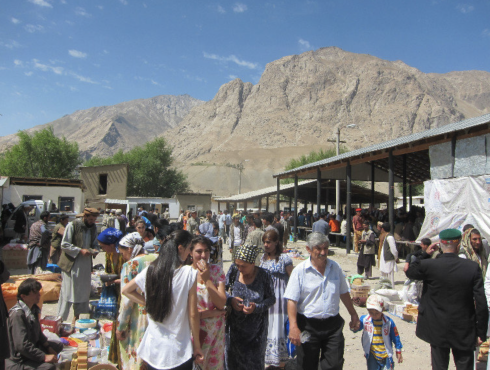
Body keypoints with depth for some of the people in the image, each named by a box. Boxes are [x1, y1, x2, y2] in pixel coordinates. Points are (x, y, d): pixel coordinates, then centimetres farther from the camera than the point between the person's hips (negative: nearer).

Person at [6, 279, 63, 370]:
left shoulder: (33, 309, 3)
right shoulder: (17, 314, -25)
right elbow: (22, 345, -30)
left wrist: (48, 347, 6)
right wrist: (45, 357, -28)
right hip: (19, 360, -10)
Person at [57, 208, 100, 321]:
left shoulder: (93, 228, 8)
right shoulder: (72, 226, -10)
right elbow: (64, 245, -12)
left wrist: (95, 250, -4)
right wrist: (80, 250, -20)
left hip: (86, 265, 6)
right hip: (71, 263, -6)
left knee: (83, 290, 11)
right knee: (67, 291, -2)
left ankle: (77, 315, 25)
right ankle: (60, 318, 10)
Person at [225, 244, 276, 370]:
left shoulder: (263, 275, -14)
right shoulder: (233, 271, -8)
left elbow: (271, 298, -5)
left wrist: (256, 308, -20)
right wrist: (230, 300, -16)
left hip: (256, 330, -2)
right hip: (234, 326, 2)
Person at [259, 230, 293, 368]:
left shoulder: (284, 258, -9)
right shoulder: (263, 258, 9)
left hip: (279, 298, -6)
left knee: (278, 329, -3)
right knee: (266, 329, 9)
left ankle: (281, 363, 11)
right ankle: (270, 361, 24)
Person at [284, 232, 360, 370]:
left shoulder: (335, 267, 5)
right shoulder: (300, 270, -9)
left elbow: (344, 293, 17)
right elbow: (291, 300, -14)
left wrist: (353, 314, 19)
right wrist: (293, 326, -23)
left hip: (333, 324, 3)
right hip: (308, 326, -3)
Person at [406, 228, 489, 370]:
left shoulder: (428, 265, -15)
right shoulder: (473, 267, -12)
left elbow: (410, 272, 7)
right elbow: (481, 303, -9)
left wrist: (425, 254, 11)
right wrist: (481, 333, 0)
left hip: (438, 330, 0)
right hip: (464, 332, 1)